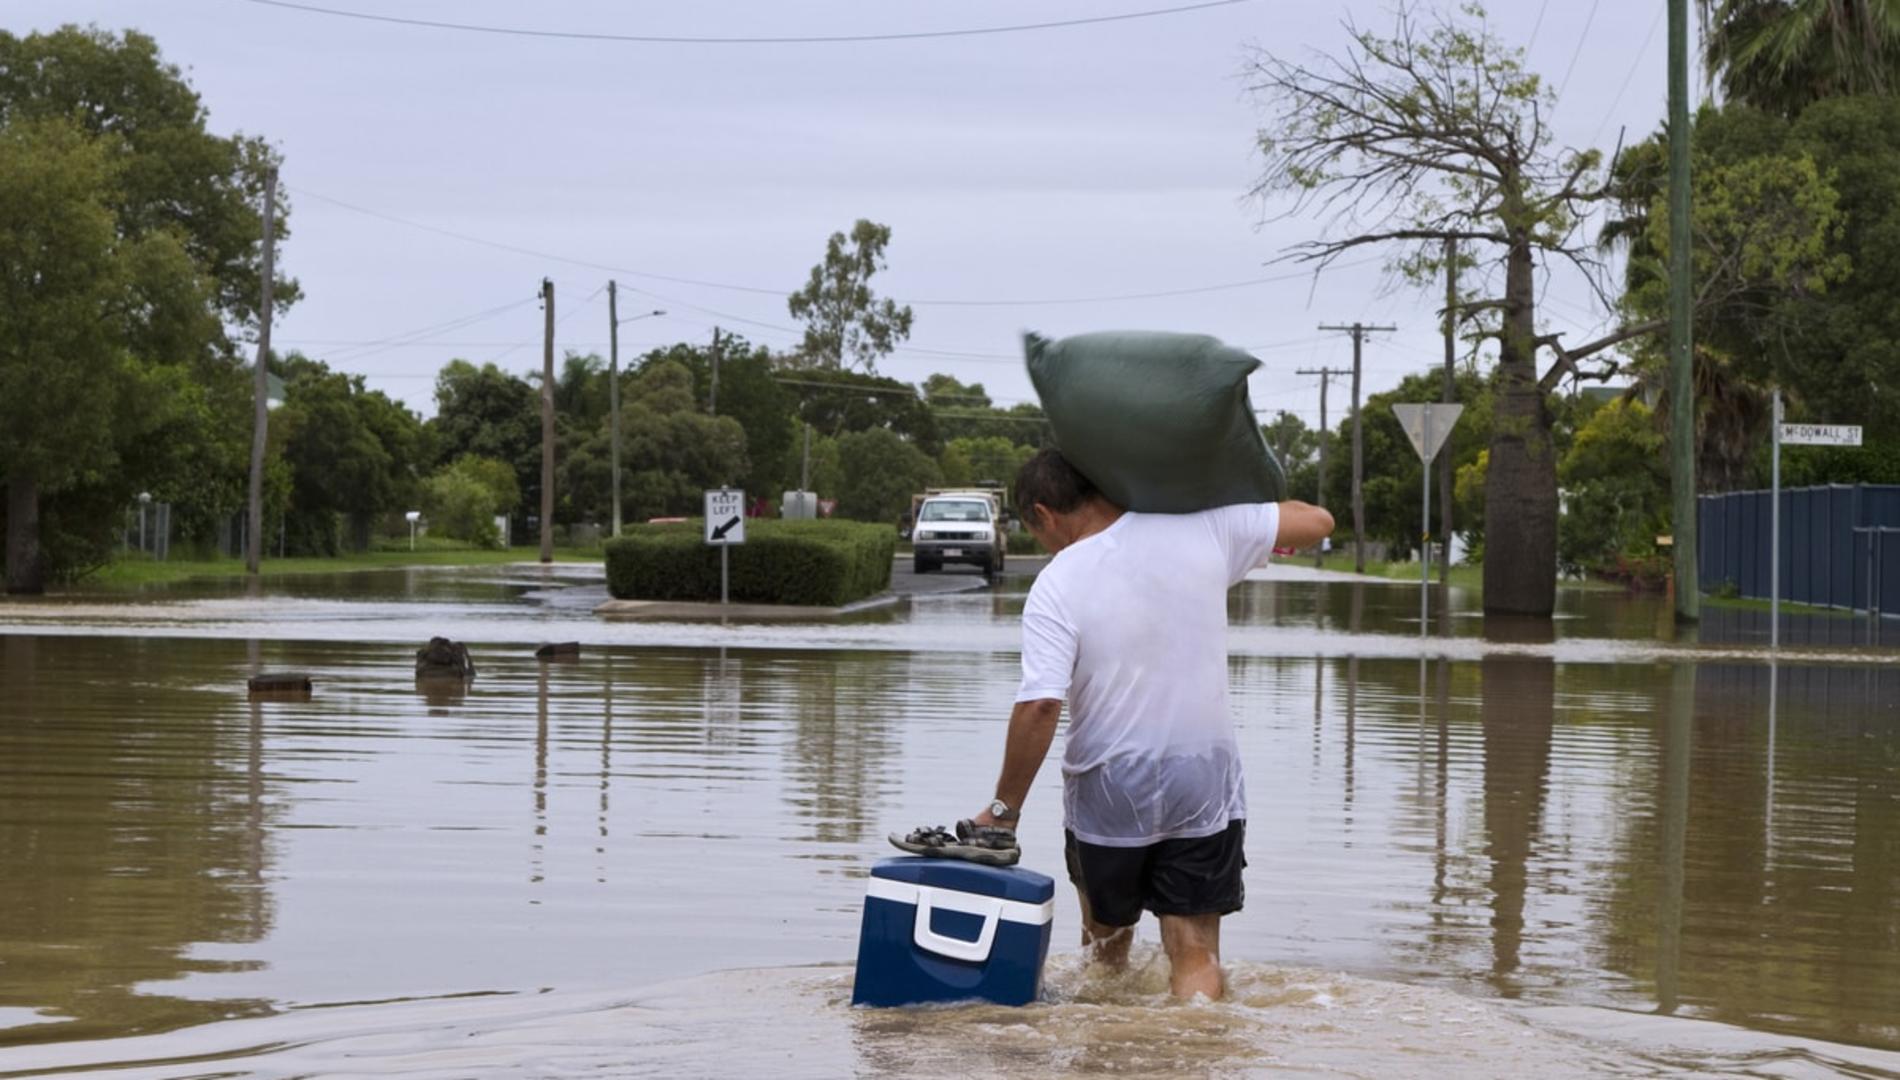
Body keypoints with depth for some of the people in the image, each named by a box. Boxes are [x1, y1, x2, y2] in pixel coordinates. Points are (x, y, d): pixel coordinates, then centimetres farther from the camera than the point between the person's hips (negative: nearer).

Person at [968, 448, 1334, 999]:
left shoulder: (1056, 586, -13)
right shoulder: (1203, 528, -4)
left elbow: (1039, 706, -20)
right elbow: (1317, 521, 4)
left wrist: (1004, 808, -11)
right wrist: (1257, 508, 24)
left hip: (1107, 793, -2)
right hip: (1205, 785, 2)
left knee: (1106, 941, 21)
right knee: (1196, 951, 1)